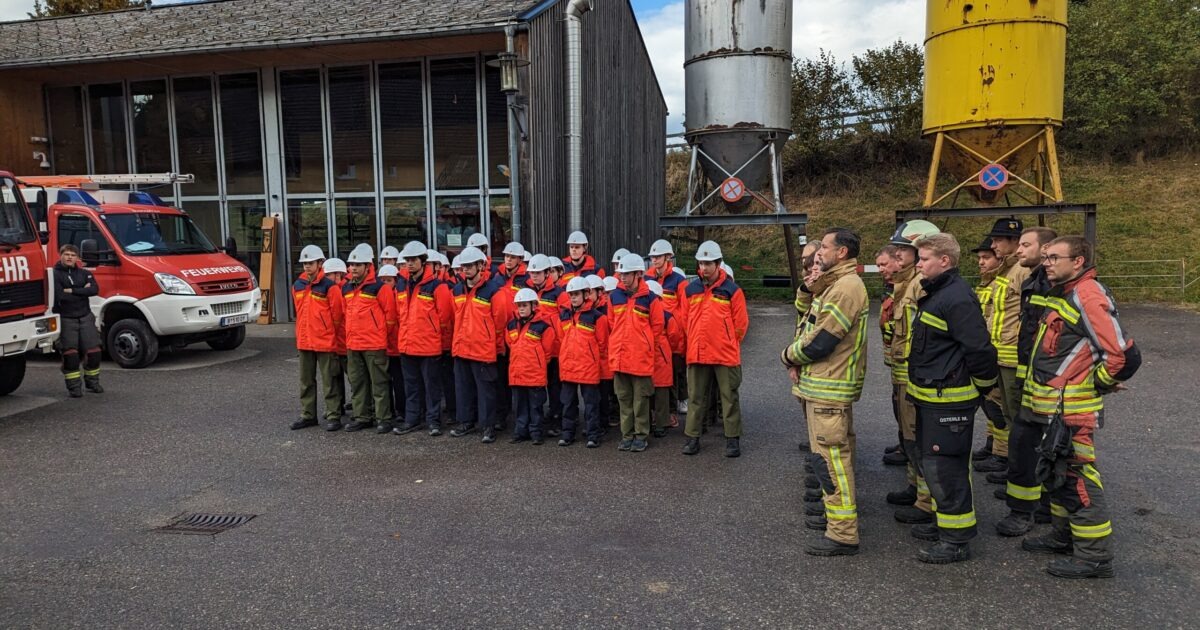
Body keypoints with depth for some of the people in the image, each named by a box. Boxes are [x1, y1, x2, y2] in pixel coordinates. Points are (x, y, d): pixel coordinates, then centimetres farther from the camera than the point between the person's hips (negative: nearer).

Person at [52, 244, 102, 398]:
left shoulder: (85, 274, 11)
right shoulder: (55, 275, -2)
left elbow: (95, 289, -7)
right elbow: (60, 296, -16)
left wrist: (72, 291, -13)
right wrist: (82, 291, -9)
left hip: (86, 317, 4)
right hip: (66, 319, -4)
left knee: (93, 351, 3)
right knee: (70, 354, -3)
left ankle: (92, 383, 19)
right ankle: (74, 387, 5)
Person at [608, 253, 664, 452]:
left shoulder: (650, 298, -7)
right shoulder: (614, 296, 4)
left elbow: (657, 325, 0)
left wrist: (642, 343, 1)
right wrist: (619, 342, 9)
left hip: (641, 357, -4)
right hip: (618, 356, 4)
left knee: (640, 398, 4)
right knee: (623, 398, 11)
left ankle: (641, 436, 15)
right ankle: (627, 435, 21)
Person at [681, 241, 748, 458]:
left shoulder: (732, 290, -5)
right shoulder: (690, 289, 6)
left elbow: (741, 323, -1)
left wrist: (728, 343, 4)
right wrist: (693, 343, 12)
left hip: (726, 355, -3)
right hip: (697, 354, 3)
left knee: (729, 397, 5)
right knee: (696, 397, 10)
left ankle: (733, 439, 14)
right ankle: (692, 437, 19)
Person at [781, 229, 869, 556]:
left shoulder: (846, 287, -19)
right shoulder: (837, 284, 16)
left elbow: (819, 341, -22)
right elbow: (813, 329, 17)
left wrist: (789, 355, -4)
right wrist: (798, 360, -1)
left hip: (830, 388, -11)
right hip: (828, 385, 11)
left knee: (831, 456, -8)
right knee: (835, 452, 18)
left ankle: (843, 534, -3)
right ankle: (837, 513, 31)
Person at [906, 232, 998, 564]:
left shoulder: (958, 299, -21)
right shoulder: (935, 293, 12)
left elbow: (981, 350, -24)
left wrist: (982, 387, -11)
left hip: (949, 400, -11)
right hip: (930, 397, 11)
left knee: (944, 467, -4)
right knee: (932, 463, 20)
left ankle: (957, 540, 8)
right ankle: (945, 523, 35)